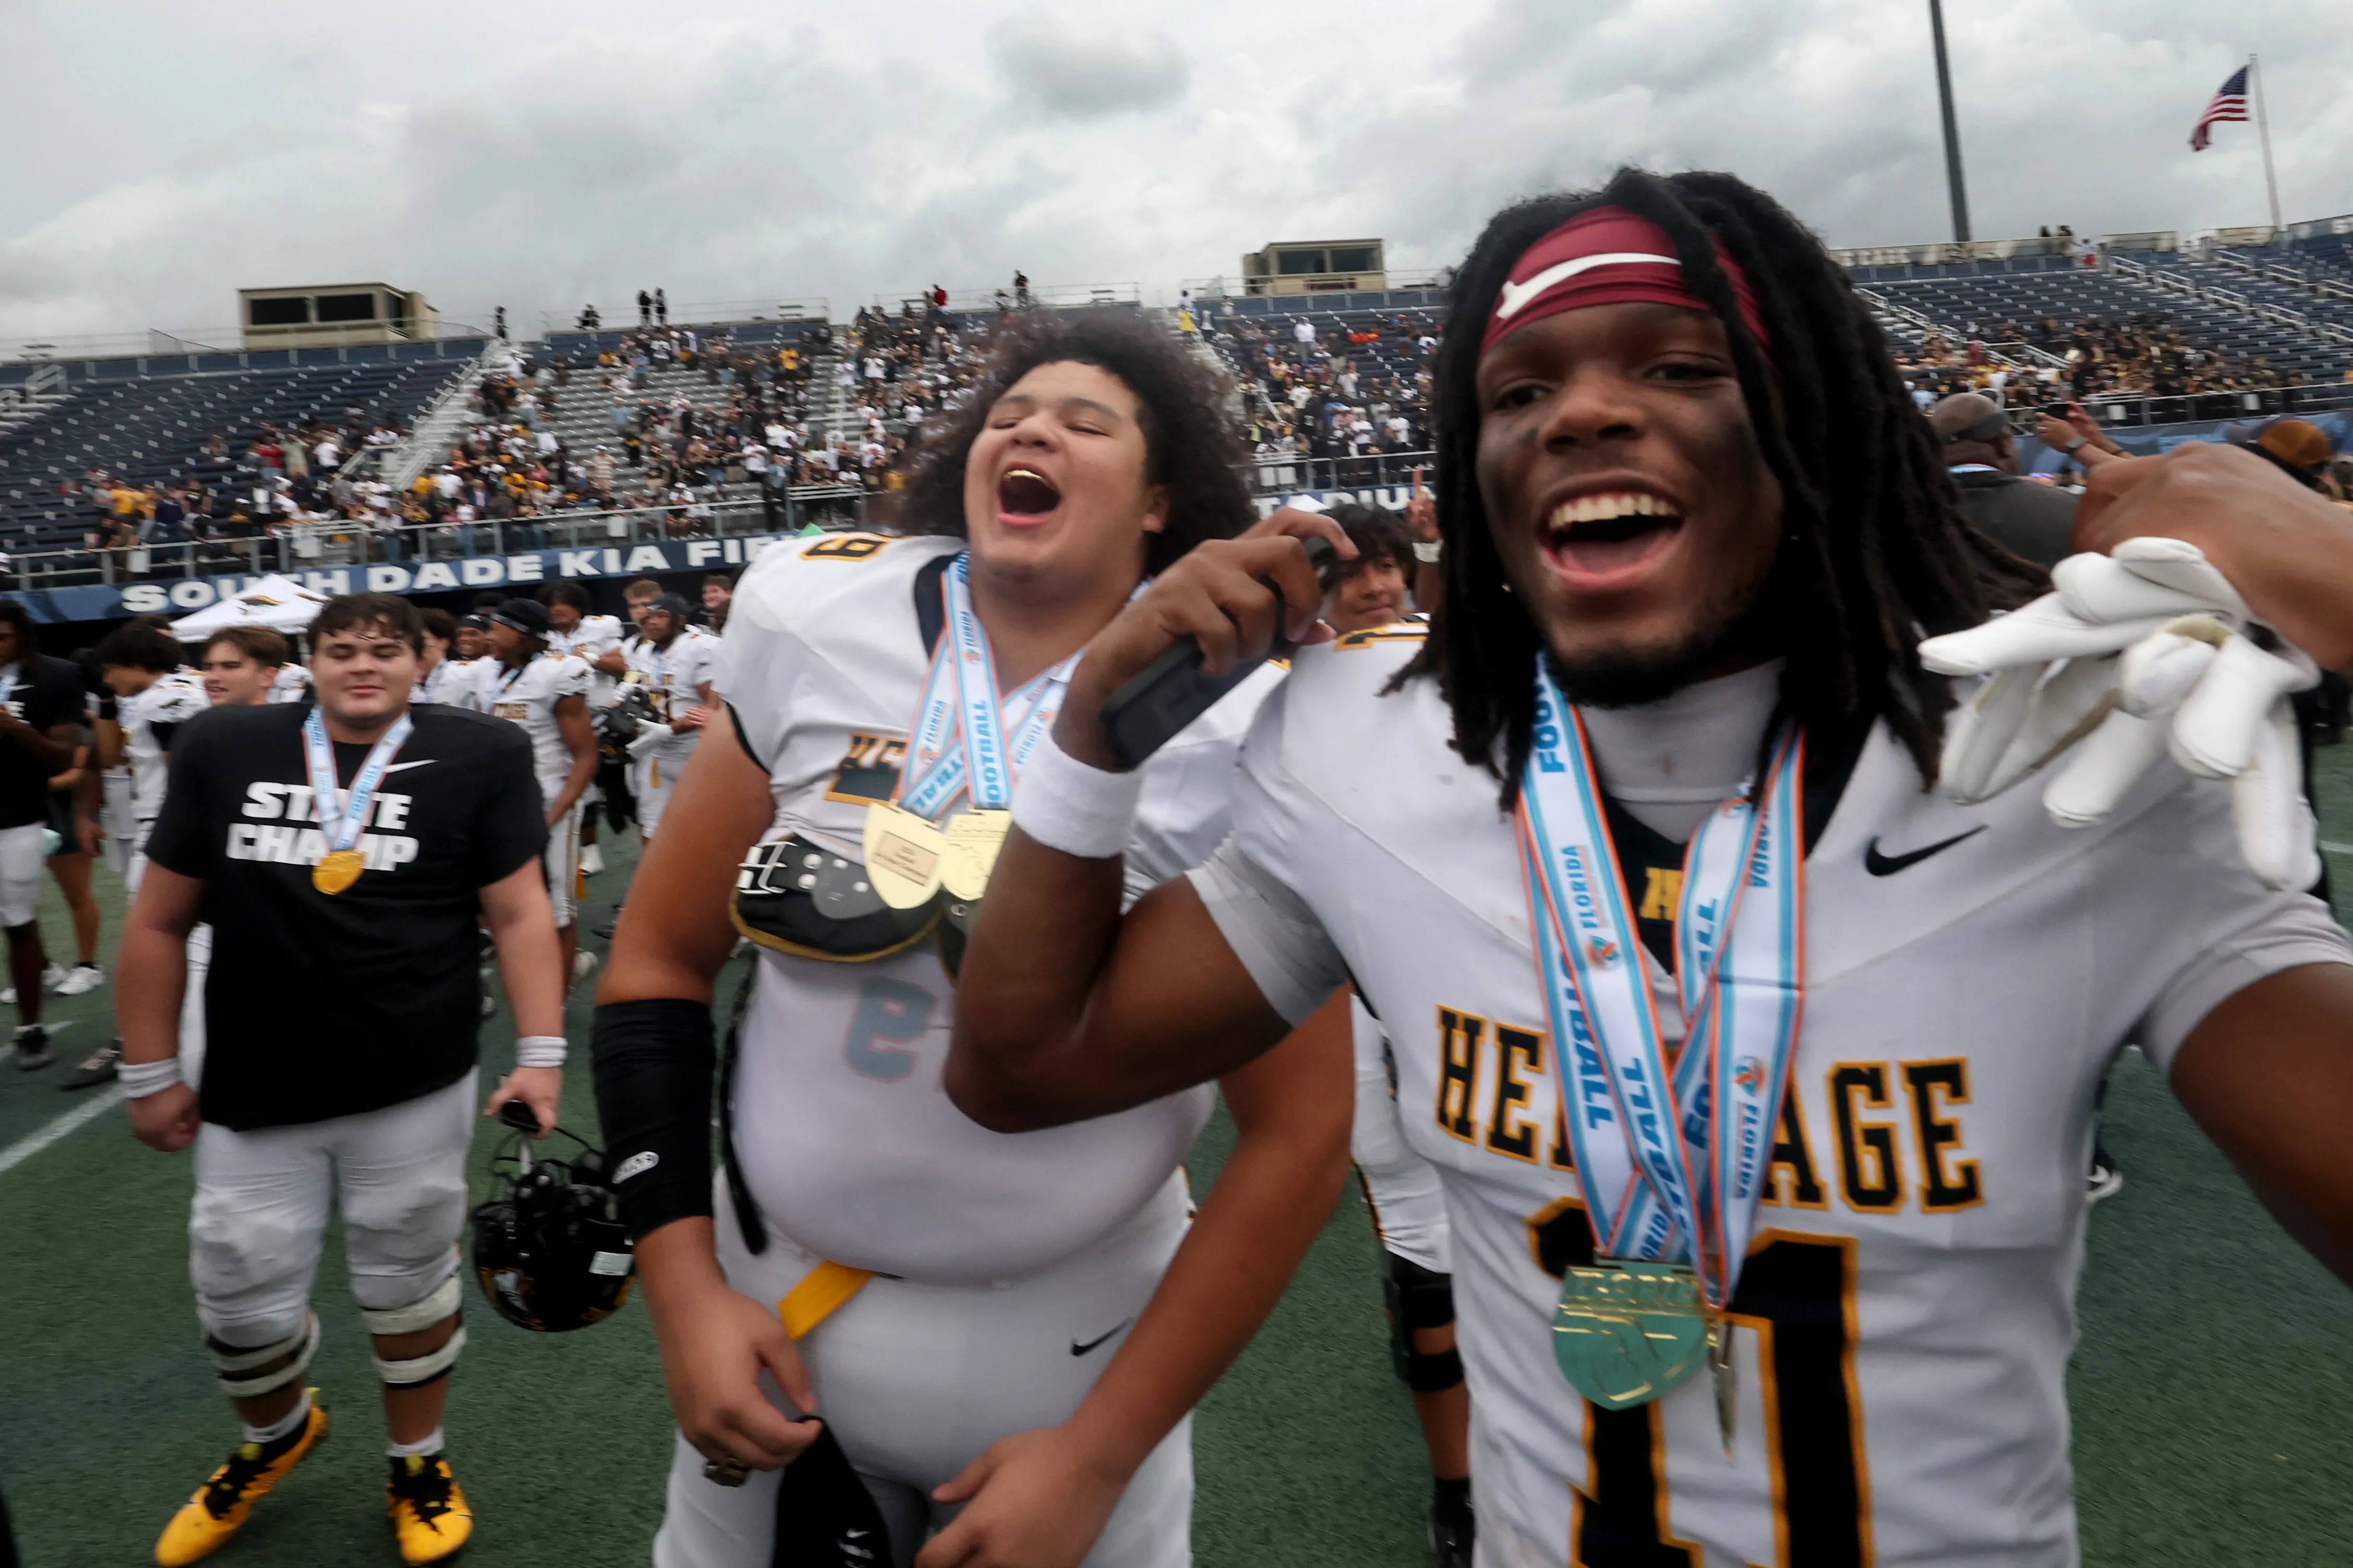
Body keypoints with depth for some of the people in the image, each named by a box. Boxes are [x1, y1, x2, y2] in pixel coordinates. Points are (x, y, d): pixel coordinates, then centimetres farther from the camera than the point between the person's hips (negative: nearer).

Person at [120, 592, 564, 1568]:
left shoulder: (476, 757, -5)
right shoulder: (224, 749, 2)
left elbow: (519, 914, -6)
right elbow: (159, 922, 7)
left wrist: (540, 1054, -13)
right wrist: (150, 1073, 8)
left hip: (416, 1090, -2)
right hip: (254, 1092, 2)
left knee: (408, 1288, 12)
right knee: (241, 1303, 12)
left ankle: (418, 1464, 38)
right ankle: (276, 1435, 45)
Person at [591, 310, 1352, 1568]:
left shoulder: (1239, 726, -15)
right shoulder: (816, 626, -8)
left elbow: (1298, 1128, -12)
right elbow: (659, 963, 0)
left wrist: (1095, 1459, -10)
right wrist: (686, 1292, -5)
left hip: (1070, 1331, -2)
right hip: (771, 1291, 3)